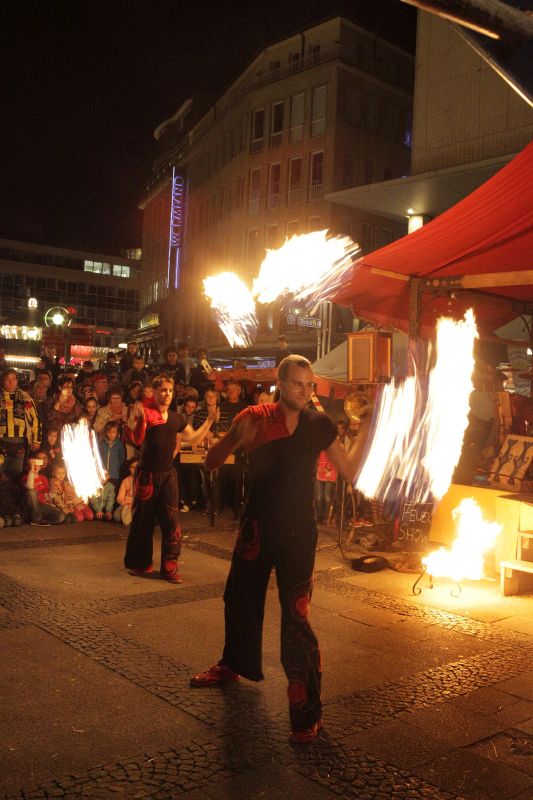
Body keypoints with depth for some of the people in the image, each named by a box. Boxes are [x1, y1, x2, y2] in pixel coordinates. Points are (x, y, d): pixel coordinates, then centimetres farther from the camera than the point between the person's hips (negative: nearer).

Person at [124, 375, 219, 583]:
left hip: (168, 474, 4)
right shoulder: (146, 412, -7)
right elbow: (137, 439, -19)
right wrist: (140, 419, -35)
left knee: (171, 521, -2)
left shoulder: (177, 418, 8)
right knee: (143, 521, 8)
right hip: (147, 474, -4)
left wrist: (210, 420, 10)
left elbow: (193, 438, 18)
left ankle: (169, 566, 4)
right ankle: (139, 563, 24)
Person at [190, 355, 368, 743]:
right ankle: (234, 664, 49)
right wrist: (235, 438, -24)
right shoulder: (255, 418, -4)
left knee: (296, 617, -11)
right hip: (257, 528, 3)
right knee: (240, 599, 21)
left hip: (298, 533, -3)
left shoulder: (319, 424, -3)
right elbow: (211, 463, -7)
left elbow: (350, 471, 0)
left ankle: (308, 710, 1)